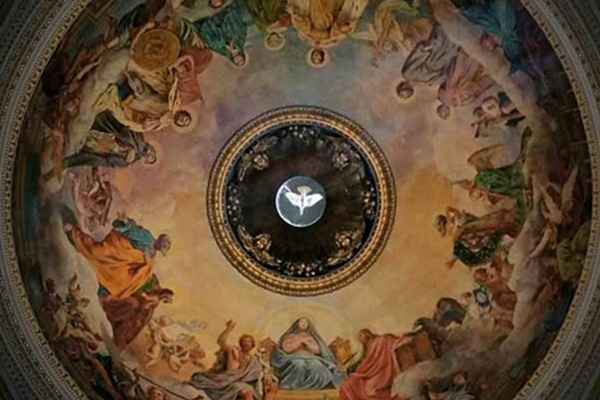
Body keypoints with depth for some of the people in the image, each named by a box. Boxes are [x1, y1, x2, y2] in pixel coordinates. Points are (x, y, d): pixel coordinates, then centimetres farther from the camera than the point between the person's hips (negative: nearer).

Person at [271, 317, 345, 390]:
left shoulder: (311, 337, 28)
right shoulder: (290, 336, 21)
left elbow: (317, 349, 12)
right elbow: (286, 348, 2)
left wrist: (306, 342, 4)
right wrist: (300, 341, 6)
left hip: (311, 359, 2)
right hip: (294, 359, -2)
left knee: (317, 365, -36)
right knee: (299, 364, -41)